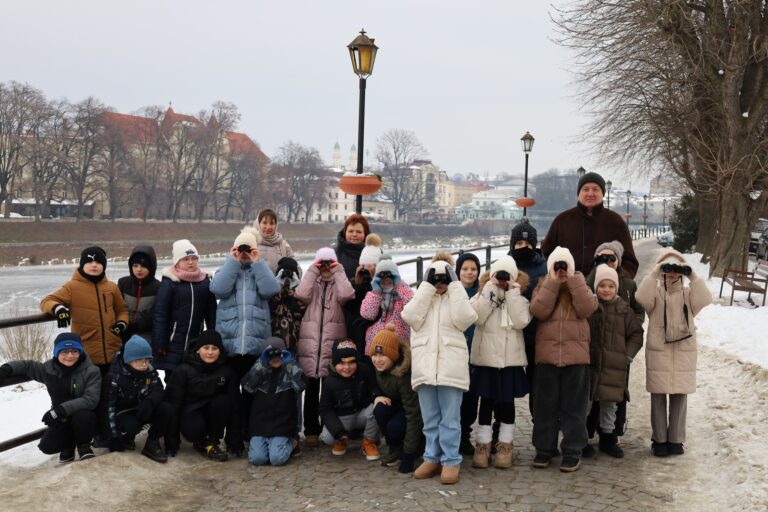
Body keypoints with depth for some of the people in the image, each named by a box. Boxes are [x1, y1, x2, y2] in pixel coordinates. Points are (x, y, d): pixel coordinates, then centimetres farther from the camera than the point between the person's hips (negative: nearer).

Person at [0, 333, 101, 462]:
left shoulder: (91, 371, -19)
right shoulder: (48, 369, -6)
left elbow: (90, 399, -28)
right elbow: (28, 366, 12)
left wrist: (61, 409, -36)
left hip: (85, 418, -3)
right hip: (62, 420, 4)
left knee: (81, 416, -37)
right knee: (47, 446, -18)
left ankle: (83, 445, -4)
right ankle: (68, 444, 18)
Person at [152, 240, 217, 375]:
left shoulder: (205, 281, 5)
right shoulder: (169, 283, -7)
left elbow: (211, 313, 9)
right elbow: (160, 314, -8)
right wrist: (160, 344, -12)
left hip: (196, 344, 4)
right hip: (174, 345, -4)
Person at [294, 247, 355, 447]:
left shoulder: (339, 283, 11)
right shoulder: (311, 281, 14)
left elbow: (346, 295, -12)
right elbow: (301, 295, -9)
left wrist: (338, 271, -6)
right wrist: (313, 271, -6)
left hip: (333, 344, -1)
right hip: (310, 344, 1)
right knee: (311, 389, 4)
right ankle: (311, 431, 10)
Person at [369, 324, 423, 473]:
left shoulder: (404, 373, -34)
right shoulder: (380, 367, -14)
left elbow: (413, 415, -34)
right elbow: (376, 386, 9)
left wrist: (408, 456, -34)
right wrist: (377, 397, -18)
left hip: (419, 410, -6)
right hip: (396, 404, 6)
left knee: (394, 426, -32)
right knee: (380, 411, -27)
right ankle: (395, 449, -3)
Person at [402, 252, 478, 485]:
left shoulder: (457, 298, 7)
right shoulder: (421, 296, 12)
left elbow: (463, 319, -14)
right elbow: (411, 317, -8)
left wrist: (455, 285, -9)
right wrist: (426, 286, -7)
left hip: (450, 367, -2)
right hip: (425, 366, 2)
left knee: (450, 418, 2)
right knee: (430, 418, 11)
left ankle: (451, 461, 9)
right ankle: (432, 458, 20)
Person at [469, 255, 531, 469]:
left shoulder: (520, 300, 5)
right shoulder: (481, 297, 3)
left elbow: (521, 321, -14)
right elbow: (477, 317, -17)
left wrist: (512, 291, -12)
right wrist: (490, 289, -14)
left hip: (511, 360, 1)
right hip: (486, 359, -1)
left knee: (506, 403, 8)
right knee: (486, 402, 5)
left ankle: (505, 446, 17)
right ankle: (482, 446, 12)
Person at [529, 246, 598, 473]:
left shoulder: (580, 285, 9)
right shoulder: (543, 286, 8)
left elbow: (587, 308, -12)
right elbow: (539, 311, -12)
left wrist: (572, 280, -12)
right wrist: (553, 282, -12)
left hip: (576, 354, 0)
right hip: (547, 354, 1)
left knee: (573, 405, 4)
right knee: (545, 405, 6)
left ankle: (572, 451, 12)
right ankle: (544, 448, 16)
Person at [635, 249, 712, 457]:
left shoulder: (688, 293, 9)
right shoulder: (655, 293, 3)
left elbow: (704, 300, -11)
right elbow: (642, 297, -19)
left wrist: (692, 276, -16)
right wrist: (655, 272, -22)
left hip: (684, 353, 2)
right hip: (658, 352, -2)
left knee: (680, 396, 6)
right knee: (658, 397, 4)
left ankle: (675, 439, 17)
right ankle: (659, 439, 14)